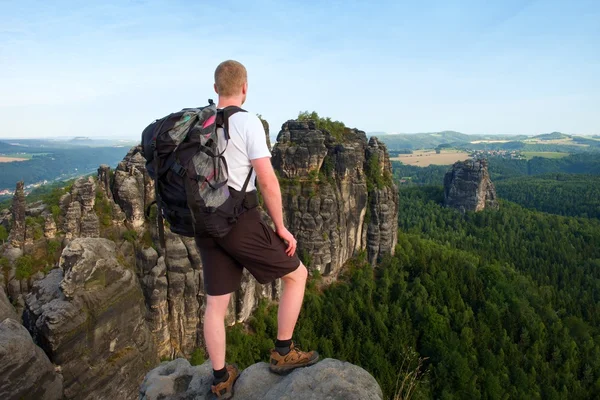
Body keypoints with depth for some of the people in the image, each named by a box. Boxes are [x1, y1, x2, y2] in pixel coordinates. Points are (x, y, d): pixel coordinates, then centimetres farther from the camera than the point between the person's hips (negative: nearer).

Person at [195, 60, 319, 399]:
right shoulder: (248, 121, -10)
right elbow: (267, 181, -15)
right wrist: (281, 227, -5)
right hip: (240, 221, -7)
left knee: (216, 304, 14)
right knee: (297, 274, 13)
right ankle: (283, 353, 21)